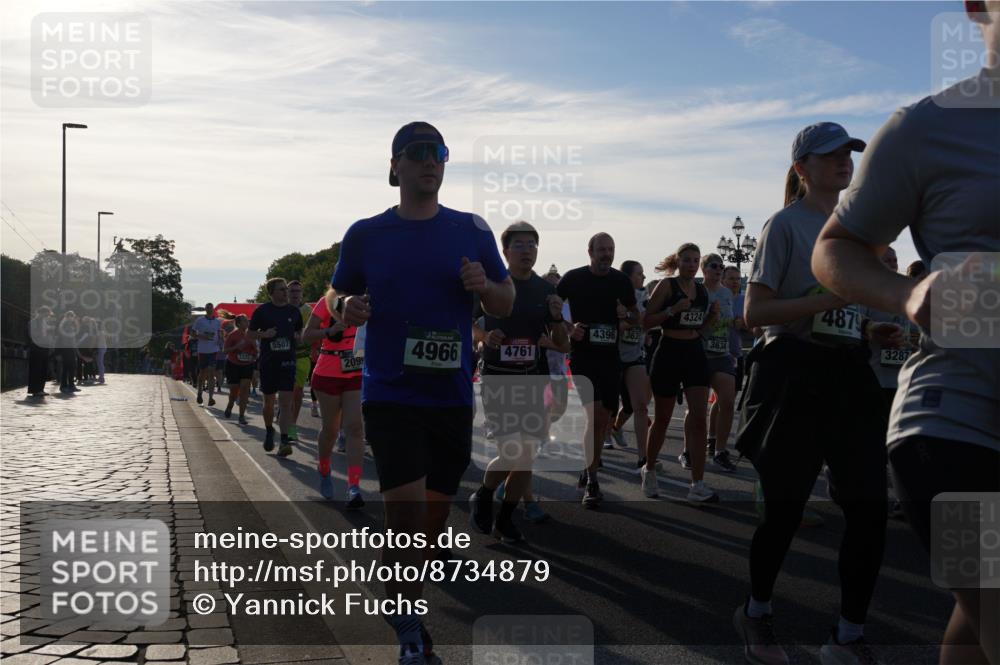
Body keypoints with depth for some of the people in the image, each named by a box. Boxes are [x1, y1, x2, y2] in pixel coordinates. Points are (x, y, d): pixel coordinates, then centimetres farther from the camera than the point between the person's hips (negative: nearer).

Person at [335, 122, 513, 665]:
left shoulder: (471, 230, 5)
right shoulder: (365, 234, 2)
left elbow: (506, 303, 9)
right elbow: (341, 299, 11)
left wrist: (485, 286, -13)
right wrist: (349, 310, -12)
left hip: (452, 396, 3)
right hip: (390, 395, -2)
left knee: (434, 516, 13)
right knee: (406, 514, -12)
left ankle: (403, 607, 37)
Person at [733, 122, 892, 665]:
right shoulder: (786, 223, -3)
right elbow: (755, 313, -11)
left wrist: (884, 329, 6)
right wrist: (829, 298, -20)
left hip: (850, 374, 6)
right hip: (795, 372, -6)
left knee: (869, 506, -2)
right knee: (785, 506, 0)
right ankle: (756, 611, 25)